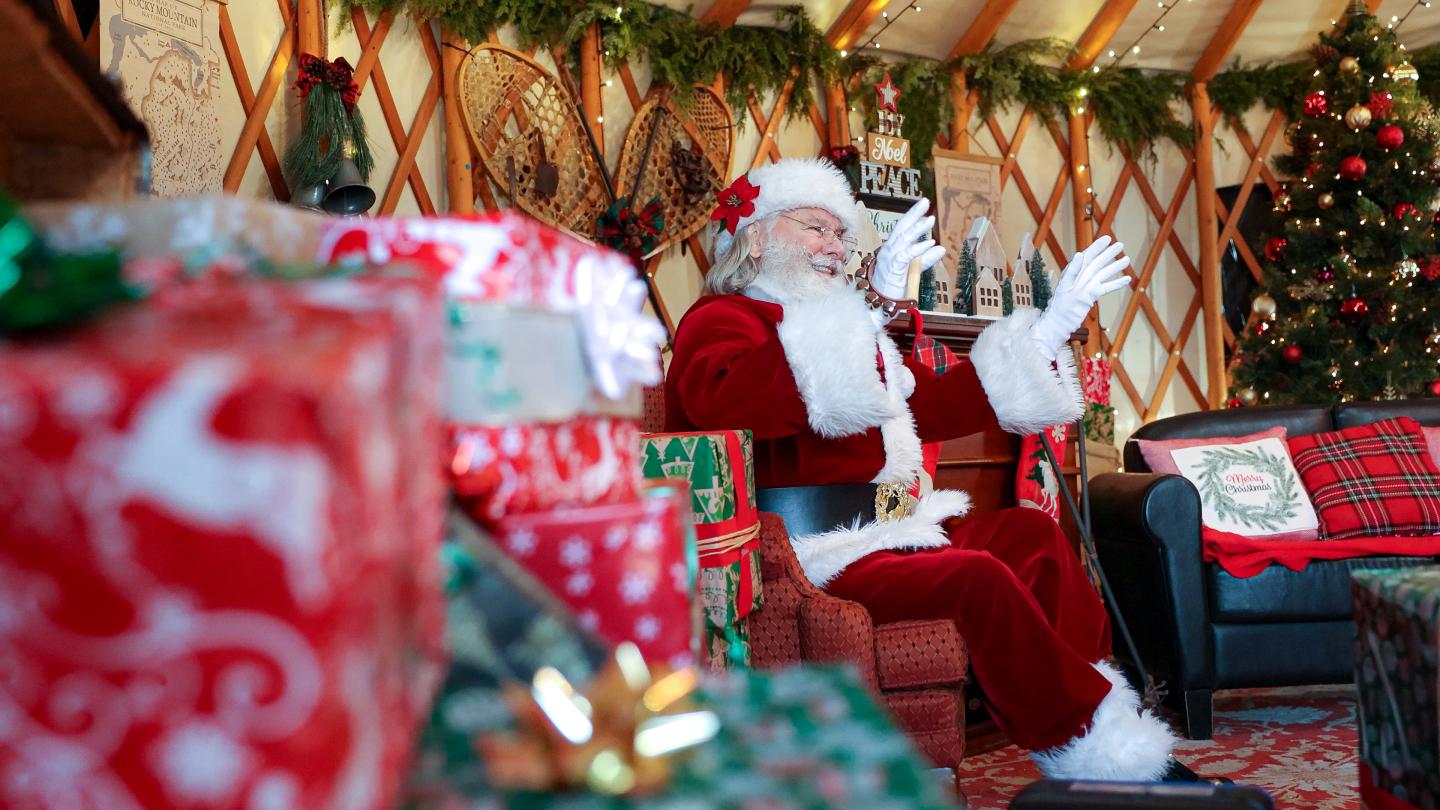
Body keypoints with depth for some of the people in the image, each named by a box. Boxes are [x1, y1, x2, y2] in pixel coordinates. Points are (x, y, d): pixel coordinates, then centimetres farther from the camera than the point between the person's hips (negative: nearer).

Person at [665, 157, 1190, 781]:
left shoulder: (850, 332, 27)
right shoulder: (717, 321, -3)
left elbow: (936, 406, 31)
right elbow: (730, 406, -28)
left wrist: (1051, 329, 25)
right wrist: (874, 306, -32)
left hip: (886, 538, 10)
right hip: (806, 562, -10)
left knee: (1029, 533, 2)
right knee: (977, 577, -24)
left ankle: (1100, 702, -5)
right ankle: (1096, 748, -12)